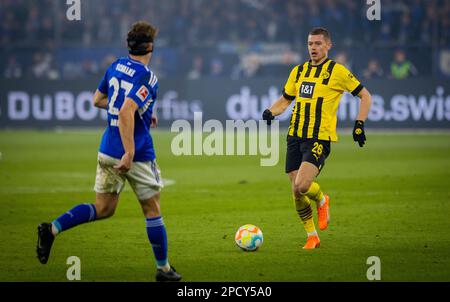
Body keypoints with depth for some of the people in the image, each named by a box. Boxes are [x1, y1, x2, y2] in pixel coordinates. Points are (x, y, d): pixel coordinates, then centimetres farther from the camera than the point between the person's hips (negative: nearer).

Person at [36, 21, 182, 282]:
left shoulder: (116, 66, 7)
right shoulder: (146, 77, -17)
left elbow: (98, 100, 19)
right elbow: (125, 113, -29)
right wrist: (129, 154, -28)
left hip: (108, 150, 7)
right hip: (137, 154, -7)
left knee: (103, 209, 13)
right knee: (152, 210, 9)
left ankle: (52, 229, -5)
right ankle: (164, 269, 18)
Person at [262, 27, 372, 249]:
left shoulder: (337, 71, -1)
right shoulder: (298, 71, 14)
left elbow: (365, 96, 4)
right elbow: (284, 100, 24)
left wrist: (359, 124, -6)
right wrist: (270, 112, 3)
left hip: (320, 138, -5)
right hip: (295, 137, 5)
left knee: (302, 185, -22)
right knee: (296, 192, 2)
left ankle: (321, 200, 13)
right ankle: (312, 237, 18)